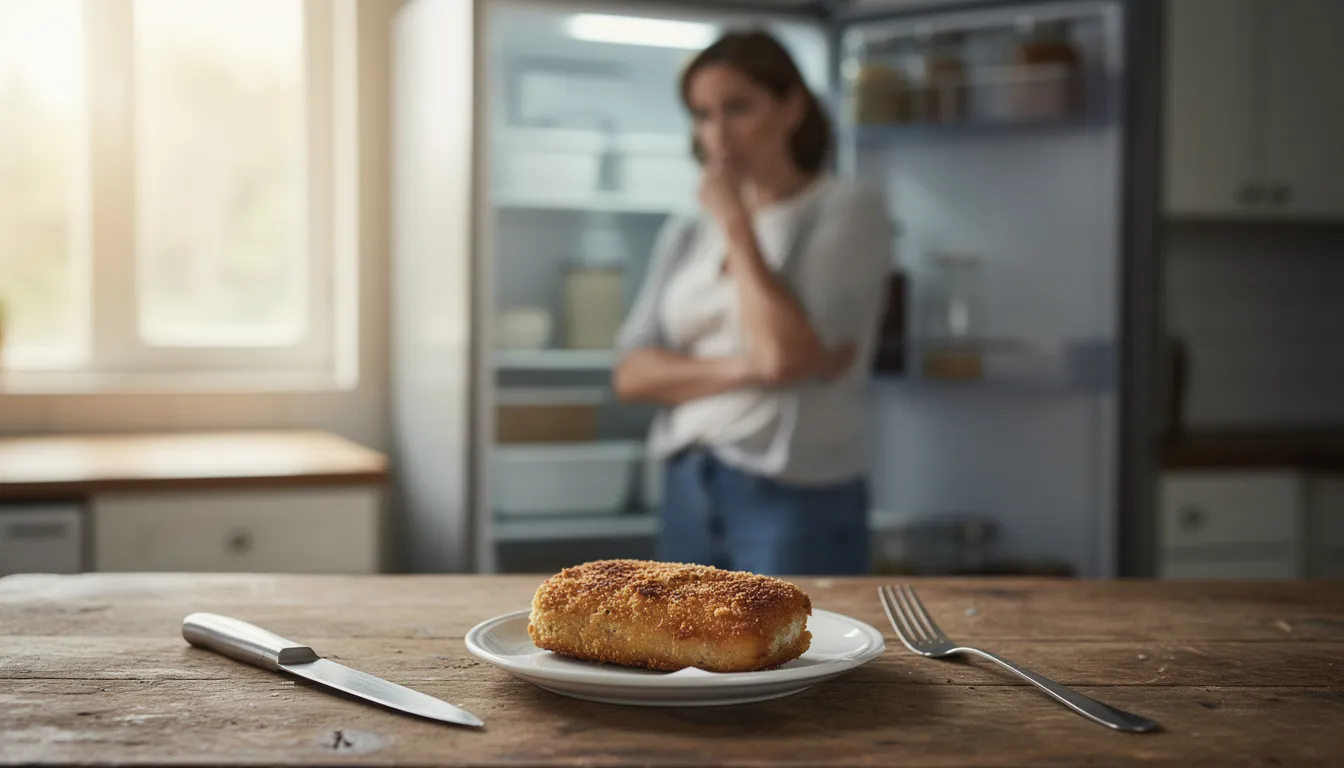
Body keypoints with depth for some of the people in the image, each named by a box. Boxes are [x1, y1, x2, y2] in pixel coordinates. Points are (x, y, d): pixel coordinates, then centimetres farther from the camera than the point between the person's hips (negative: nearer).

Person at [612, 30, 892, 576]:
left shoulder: (849, 209, -4)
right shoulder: (686, 234, 12)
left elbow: (785, 351, -18)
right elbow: (631, 374, 3)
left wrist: (736, 222, -8)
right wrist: (744, 369, -14)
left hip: (795, 500, -5)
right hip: (688, 491, 5)